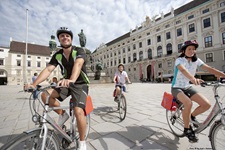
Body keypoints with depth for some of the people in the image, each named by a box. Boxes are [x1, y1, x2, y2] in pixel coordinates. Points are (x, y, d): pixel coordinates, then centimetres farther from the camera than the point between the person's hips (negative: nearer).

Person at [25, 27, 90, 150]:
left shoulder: (79, 51, -12)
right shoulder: (57, 55, 1)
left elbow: (78, 64, -33)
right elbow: (48, 69, -11)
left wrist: (71, 80, -52)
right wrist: (34, 84, -26)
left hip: (80, 84, -4)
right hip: (66, 84, 5)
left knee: (78, 111, -23)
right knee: (45, 95, -19)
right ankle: (62, 114, 7)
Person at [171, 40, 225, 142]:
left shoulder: (196, 60, 2)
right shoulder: (179, 60, -16)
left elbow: (209, 69, -9)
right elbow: (183, 70, -36)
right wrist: (193, 79, -55)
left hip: (188, 87, 6)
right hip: (177, 88, -5)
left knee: (207, 104, -13)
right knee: (188, 103, -31)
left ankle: (192, 116, 18)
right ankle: (187, 129, -7)